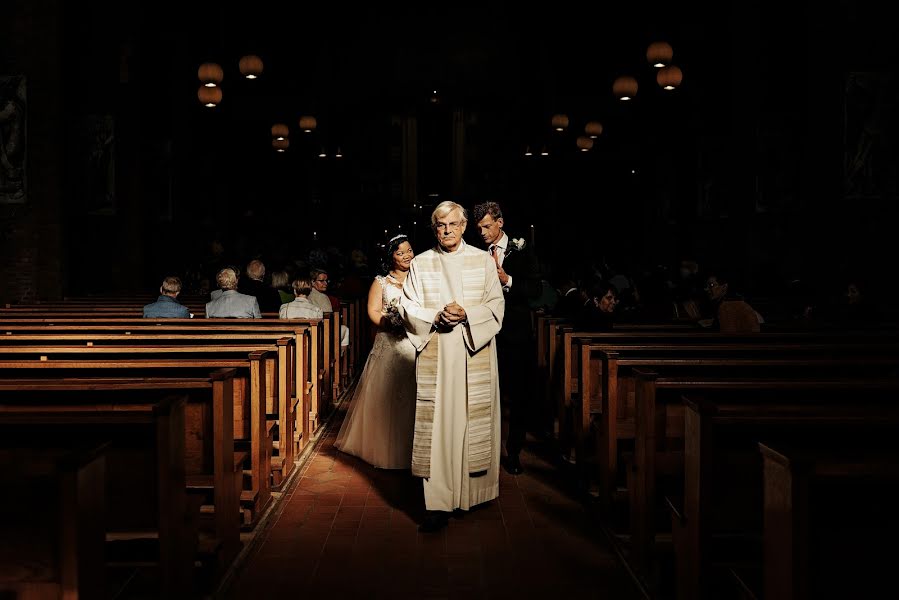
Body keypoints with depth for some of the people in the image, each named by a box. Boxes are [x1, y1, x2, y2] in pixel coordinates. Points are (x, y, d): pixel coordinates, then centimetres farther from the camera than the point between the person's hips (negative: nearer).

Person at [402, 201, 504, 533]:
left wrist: (466, 315, -14)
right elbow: (409, 308, 6)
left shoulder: (483, 260, 7)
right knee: (436, 424, -5)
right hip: (435, 356, 0)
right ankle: (438, 504, -6)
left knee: (474, 421, 3)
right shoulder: (420, 264, 9)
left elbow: (495, 305, 3)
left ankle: (474, 490, 18)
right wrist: (436, 317, -13)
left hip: (475, 353, 0)